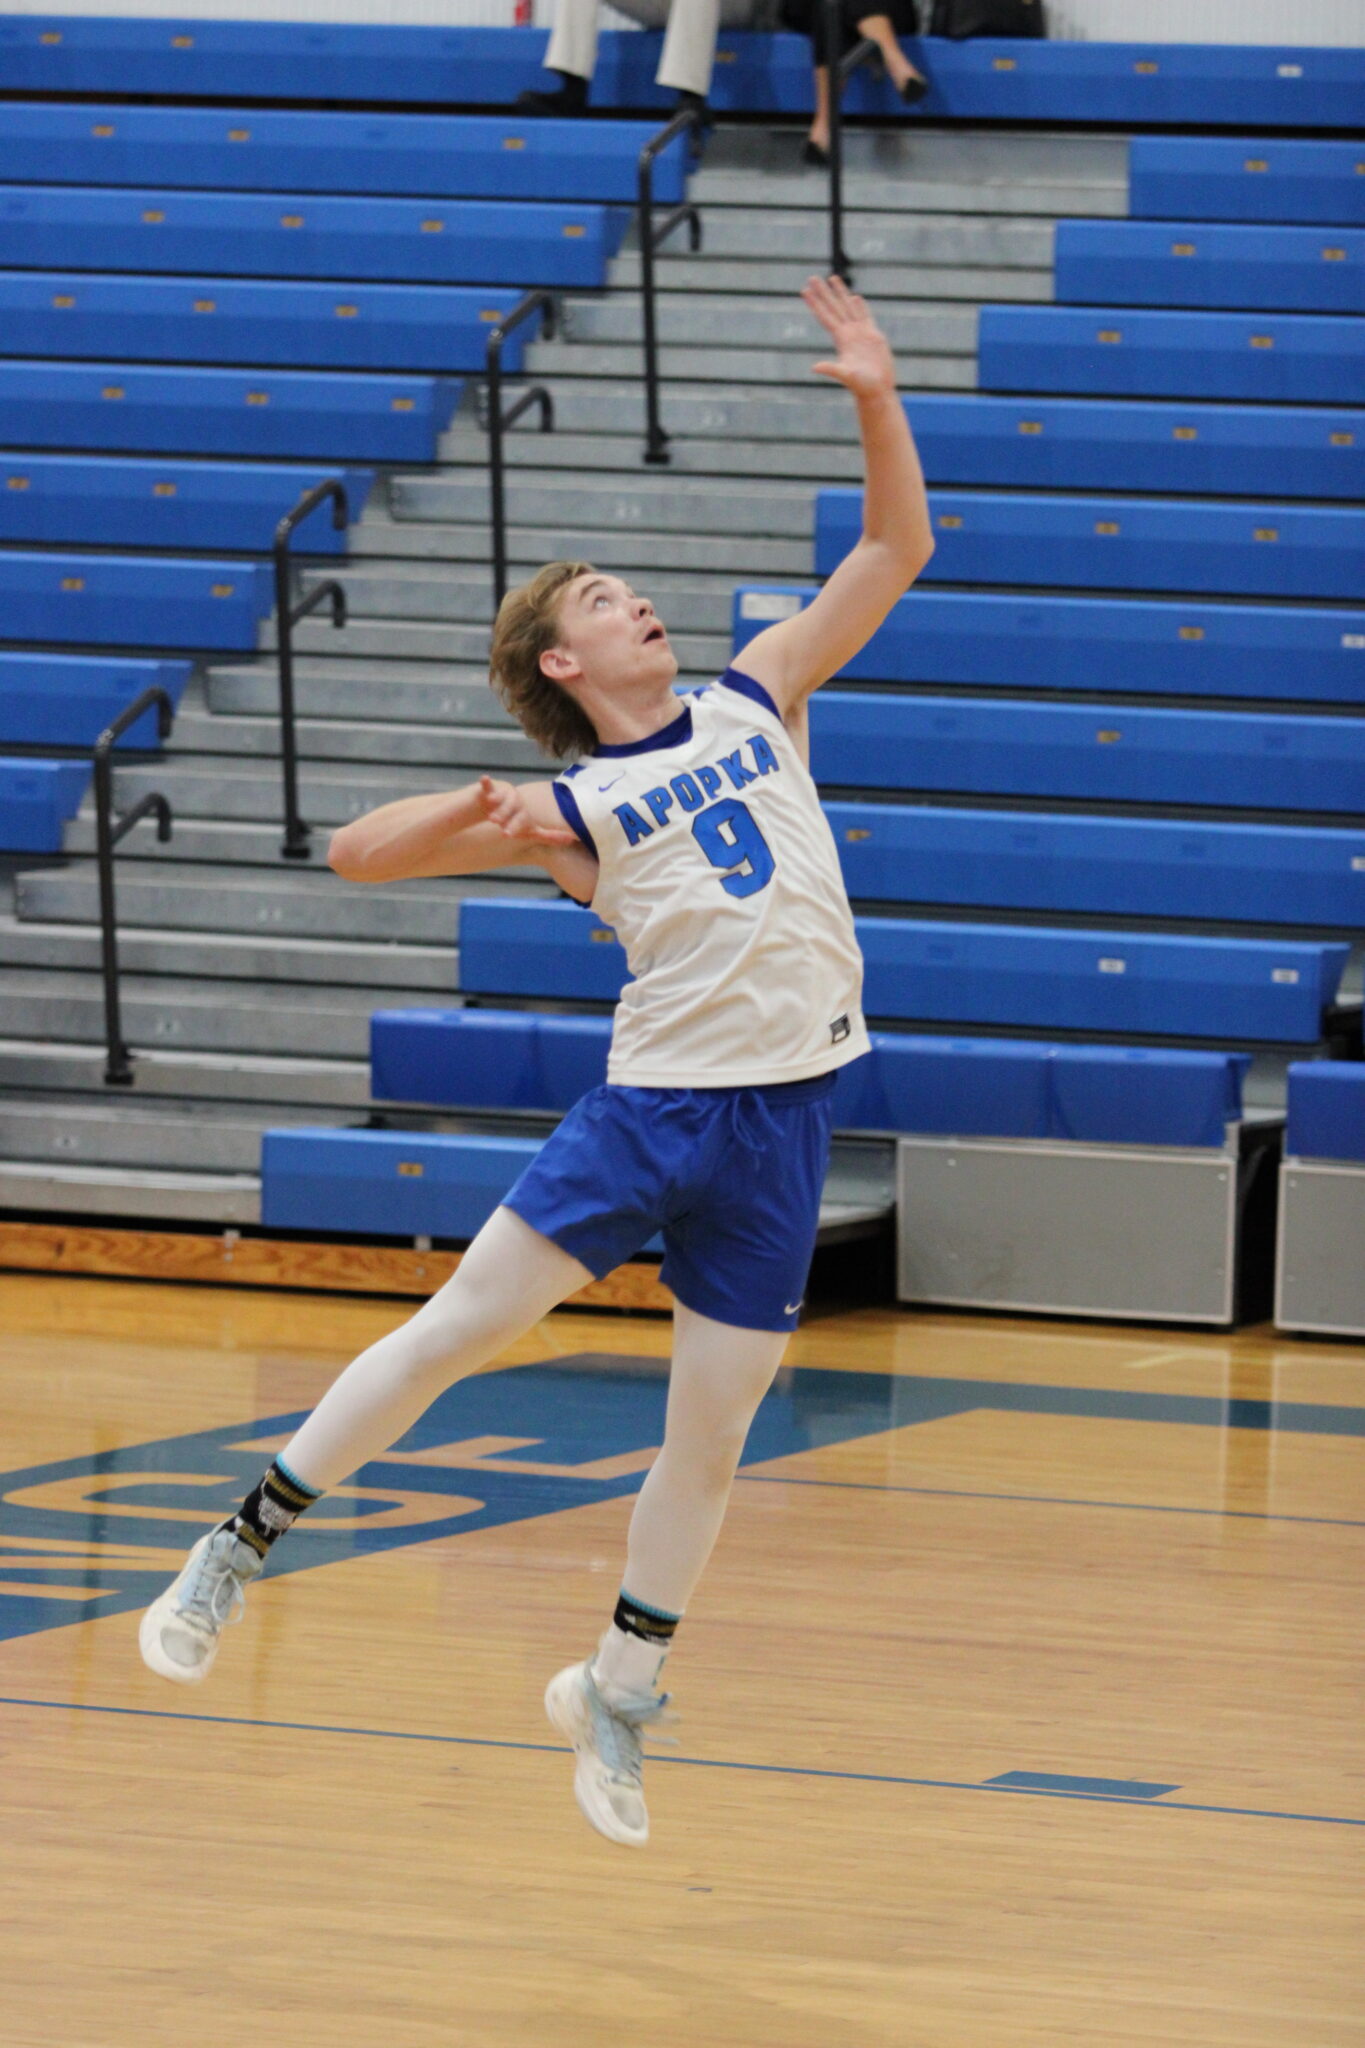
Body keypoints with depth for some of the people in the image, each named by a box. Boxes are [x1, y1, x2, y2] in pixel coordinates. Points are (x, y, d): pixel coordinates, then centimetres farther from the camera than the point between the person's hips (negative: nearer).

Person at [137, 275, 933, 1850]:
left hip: (781, 1124, 3)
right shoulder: (570, 810, 0)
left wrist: (877, 398, 2)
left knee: (708, 1438, 6)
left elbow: (894, 552, 15)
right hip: (654, 1099, -3)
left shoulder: (753, 703, 12)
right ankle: (244, 1545, 7)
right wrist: (470, 818, -25)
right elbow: (352, 851, -7)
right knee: (457, 1328, -7)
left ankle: (616, 1696, 21)